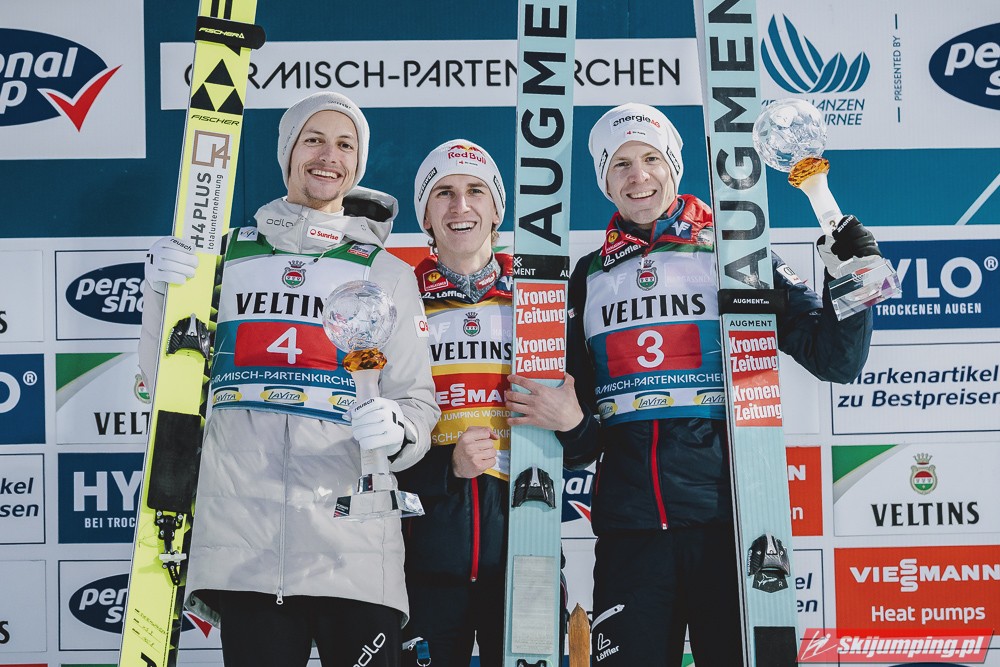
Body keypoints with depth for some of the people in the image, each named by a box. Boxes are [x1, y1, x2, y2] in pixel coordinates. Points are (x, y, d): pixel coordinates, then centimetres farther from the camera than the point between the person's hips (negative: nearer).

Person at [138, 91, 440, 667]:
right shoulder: (228, 256, 13)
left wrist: (399, 430, -15)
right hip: (244, 542, 1)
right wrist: (163, 294, -2)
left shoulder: (389, 274, 12)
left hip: (352, 544, 0)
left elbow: (420, 400, 8)